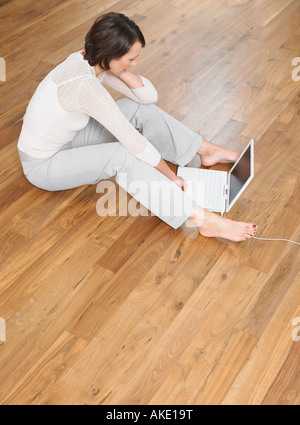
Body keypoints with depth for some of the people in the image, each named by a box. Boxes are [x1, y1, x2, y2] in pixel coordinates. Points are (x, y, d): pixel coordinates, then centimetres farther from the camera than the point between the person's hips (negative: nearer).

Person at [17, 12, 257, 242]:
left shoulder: (91, 61, -8)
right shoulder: (85, 85, -34)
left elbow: (150, 95, -3)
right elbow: (133, 142, -30)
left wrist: (121, 70, -19)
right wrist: (171, 177, -20)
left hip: (64, 140, 8)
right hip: (42, 165, -8)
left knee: (142, 109, -3)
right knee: (122, 155, -33)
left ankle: (206, 150, 11)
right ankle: (204, 221, -34)